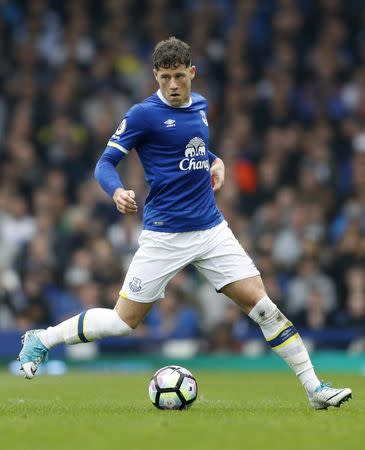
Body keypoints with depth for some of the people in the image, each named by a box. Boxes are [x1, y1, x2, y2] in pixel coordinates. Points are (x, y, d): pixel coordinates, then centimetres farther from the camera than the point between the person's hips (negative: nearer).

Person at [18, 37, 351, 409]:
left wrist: (216, 161, 10)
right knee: (124, 320, -2)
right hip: (164, 235, -5)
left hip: (211, 229, 5)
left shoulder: (200, 105, 9)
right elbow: (105, 163, -9)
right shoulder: (144, 114, -10)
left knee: (260, 303, -3)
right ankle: (42, 339, 19)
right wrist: (118, 192, -29)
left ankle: (314, 388, 1)